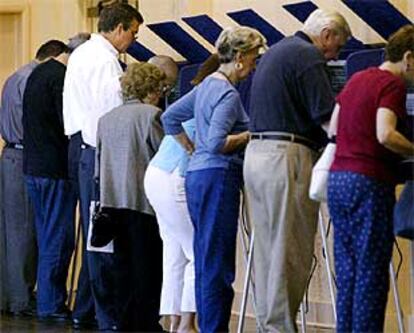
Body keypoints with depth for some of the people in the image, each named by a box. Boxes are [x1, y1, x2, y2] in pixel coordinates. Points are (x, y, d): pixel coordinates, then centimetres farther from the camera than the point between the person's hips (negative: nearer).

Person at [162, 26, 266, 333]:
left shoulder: (207, 85, 15)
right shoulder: (227, 94, -13)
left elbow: (170, 118, 23)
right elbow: (217, 143, -22)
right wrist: (251, 135, -11)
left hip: (197, 175, 10)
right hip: (218, 177, -10)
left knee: (206, 261, 12)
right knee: (218, 264, -8)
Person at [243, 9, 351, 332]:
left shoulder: (274, 53, 22)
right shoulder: (308, 56, -8)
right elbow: (328, 117, -14)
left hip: (256, 153, 10)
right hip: (287, 157, -9)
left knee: (267, 248, 11)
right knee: (292, 252, -6)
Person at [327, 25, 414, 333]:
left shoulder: (357, 80, 17)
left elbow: (332, 130, 22)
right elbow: (385, 134, -23)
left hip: (338, 179, 9)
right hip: (369, 182, -9)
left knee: (347, 272, 11)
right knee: (371, 273, -5)